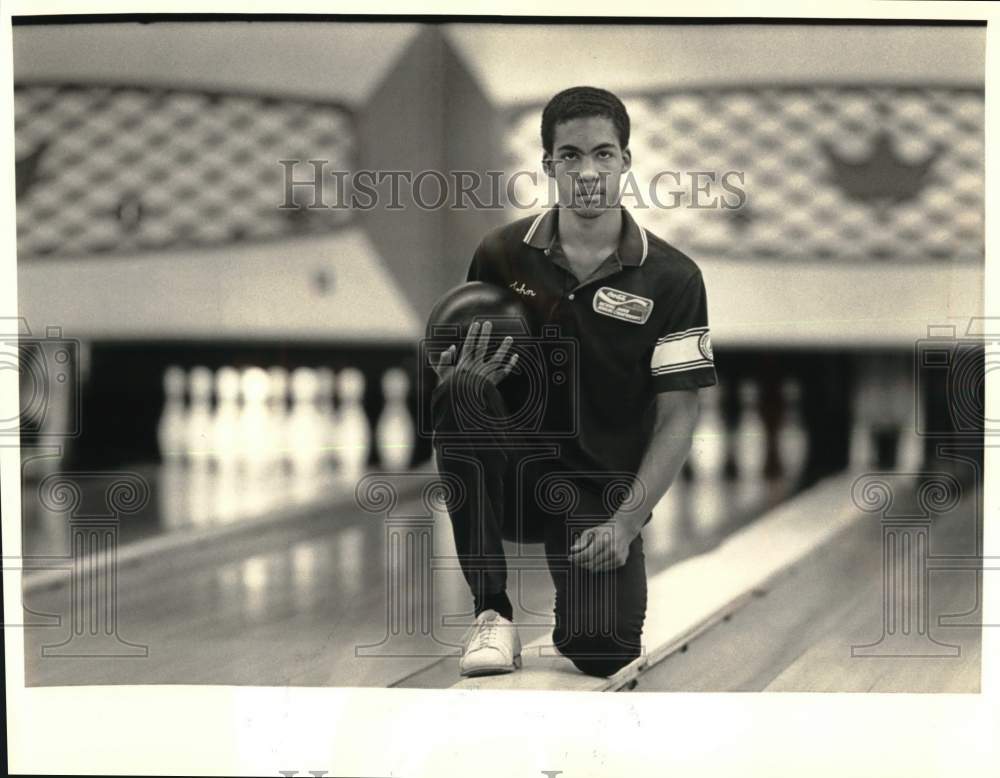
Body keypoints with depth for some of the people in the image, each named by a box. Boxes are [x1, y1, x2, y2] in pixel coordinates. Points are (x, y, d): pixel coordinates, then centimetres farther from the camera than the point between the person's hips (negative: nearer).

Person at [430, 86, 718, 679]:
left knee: (601, 651, -22)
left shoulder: (672, 278, -5)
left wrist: (625, 522, -17)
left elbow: (678, 417, -5)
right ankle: (492, 613, -18)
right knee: (458, 394, -31)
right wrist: (462, 376, -23)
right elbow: (449, 367, 4)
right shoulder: (502, 256, -2)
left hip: (604, 489, -1)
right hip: (514, 470, 1)